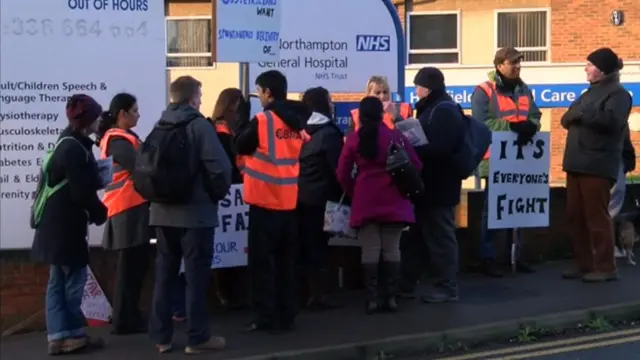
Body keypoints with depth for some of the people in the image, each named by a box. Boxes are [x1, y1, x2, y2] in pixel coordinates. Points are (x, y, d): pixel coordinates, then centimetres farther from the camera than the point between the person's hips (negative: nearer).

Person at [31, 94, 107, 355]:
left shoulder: (67, 143, 13)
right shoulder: (75, 149, -18)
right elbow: (82, 192, -19)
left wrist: (97, 177, 7)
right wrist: (100, 213, -4)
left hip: (57, 222, 10)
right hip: (64, 224, -10)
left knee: (59, 280, 10)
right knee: (73, 278, 0)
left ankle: (59, 336, 14)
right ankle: (72, 334, 9)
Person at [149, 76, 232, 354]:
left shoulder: (160, 127, 9)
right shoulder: (199, 125, -10)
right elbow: (219, 167, -18)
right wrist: (218, 194, -2)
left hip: (163, 212, 6)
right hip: (196, 212, -6)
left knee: (164, 275, 10)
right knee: (196, 276, 1)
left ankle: (161, 336, 15)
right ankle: (198, 337, 5)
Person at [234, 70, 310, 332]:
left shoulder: (262, 120, -13)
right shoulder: (298, 120, 6)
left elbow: (240, 146, -2)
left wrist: (243, 116, 5)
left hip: (265, 199, -6)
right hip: (290, 200, 6)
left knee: (262, 260, 1)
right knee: (286, 260, 11)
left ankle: (266, 317, 1)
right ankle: (286, 316, 15)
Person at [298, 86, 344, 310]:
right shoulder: (329, 133, -9)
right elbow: (337, 168, -12)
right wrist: (342, 195, -3)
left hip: (299, 197, 6)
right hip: (321, 198, -6)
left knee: (302, 246, 11)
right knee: (318, 246, -1)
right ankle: (317, 296, 1)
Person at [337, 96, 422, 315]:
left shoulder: (353, 139, -1)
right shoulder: (396, 136, -2)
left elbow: (342, 173, 0)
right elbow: (416, 166, 0)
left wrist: (353, 194, 15)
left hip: (365, 202, 0)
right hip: (393, 201, 0)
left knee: (370, 251, 2)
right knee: (392, 250, 6)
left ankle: (372, 299, 1)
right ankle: (390, 298, 6)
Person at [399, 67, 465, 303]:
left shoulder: (444, 111, -17)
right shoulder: (432, 108, 16)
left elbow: (439, 148, -28)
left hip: (438, 185, -11)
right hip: (429, 184, 11)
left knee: (440, 236, -3)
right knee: (418, 233, 15)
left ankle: (447, 287, 5)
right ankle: (407, 282, 22)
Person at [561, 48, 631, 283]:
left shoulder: (618, 94, -4)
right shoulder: (590, 93, 22)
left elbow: (611, 120, -22)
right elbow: (566, 119, 17)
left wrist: (581, 114, -11)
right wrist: (575, 115, -6)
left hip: (598, 166, -8)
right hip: (576, 164, 9)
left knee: (597, 216, -7)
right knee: (575, 217, 8)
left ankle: (606, 267, -1)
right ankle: (584, 264, 16)